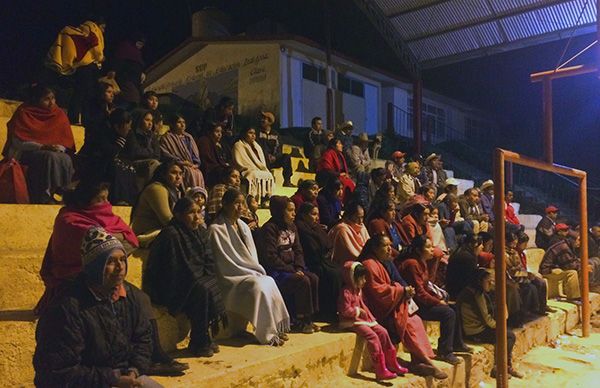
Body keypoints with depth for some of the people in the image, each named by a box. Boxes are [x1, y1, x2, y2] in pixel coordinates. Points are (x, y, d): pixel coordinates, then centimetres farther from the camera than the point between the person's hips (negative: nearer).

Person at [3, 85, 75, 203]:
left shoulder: (59, 114, 7)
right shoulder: (23, 113, -3)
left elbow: (67, 141, 3)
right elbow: (18, 141, -9)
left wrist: (59, 148, -20)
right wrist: (41, 147, -23)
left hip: (55, 152, 3)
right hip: (28, 152, -3)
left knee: (65, 160, -30)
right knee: (50, 158, -34)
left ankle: (56, 193, -21)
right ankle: (44, 197, -26)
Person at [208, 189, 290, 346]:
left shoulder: (243, 226, 15)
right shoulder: (216, 229, -10)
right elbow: (225, 263, -13)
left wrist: (256, 271, -4)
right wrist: (254, 273, -12)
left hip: (250, 274, 7)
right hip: (230, 279, -7)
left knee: (269, 282, -22)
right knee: (258, 286, -30)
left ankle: (276, 328, -17)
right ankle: (268, 334, -19)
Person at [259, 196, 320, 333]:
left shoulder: (292, 227, 13)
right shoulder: (269, 229, -13)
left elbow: (298, 251, 14)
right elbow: (270, 257, -18)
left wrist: (299, 268, -5)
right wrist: (291, 270, -18)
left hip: (292, 267, 8)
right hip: (274, 270, -8)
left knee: (314, 278, -14)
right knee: (302, 281, -25)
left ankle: (307, 318, -6)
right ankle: (300, 320, -12)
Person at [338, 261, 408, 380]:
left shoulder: (359, 290, 14)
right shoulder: (346, 292, -18)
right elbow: (345, 310, -24)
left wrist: (370, 316, 14)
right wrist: (358, 312, -13)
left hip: (364, 319, 10)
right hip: (352, 322, -10)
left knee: (382, 332, 0)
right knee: (372, 336, -25)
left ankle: (392, 364, 12)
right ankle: (381, 370, -22)